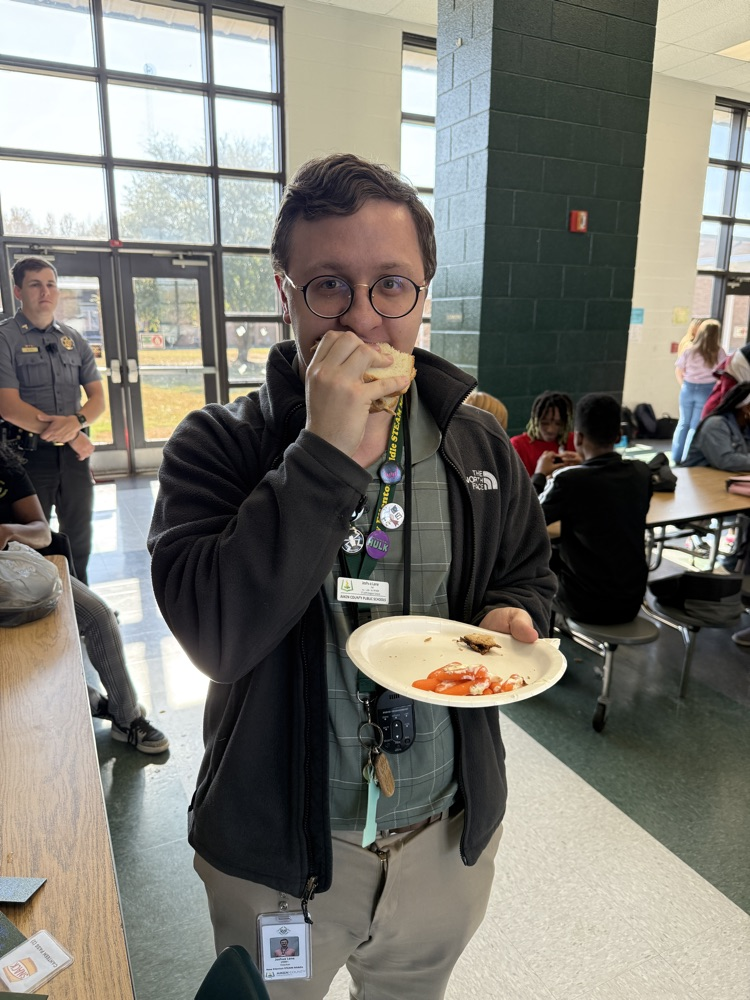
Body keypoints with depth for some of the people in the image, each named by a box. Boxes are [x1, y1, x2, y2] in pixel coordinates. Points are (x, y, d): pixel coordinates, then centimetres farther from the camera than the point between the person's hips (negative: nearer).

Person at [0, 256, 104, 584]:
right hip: (30, 455, -4)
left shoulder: (73, 339, 8)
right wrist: (72, 436, -15)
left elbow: (97, 399, 4)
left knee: (79, 539, 15)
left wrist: (75, 422, -18)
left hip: (75, 454, 4)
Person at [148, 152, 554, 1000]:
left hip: (449, 836, 3)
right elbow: (215, 634, -28)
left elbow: (529, 573, 9)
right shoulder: (217, 445, -16)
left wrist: (511, 617, -13)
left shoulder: (478, 444, -4)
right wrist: (328, 456, -33)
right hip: (276, 849, -2)